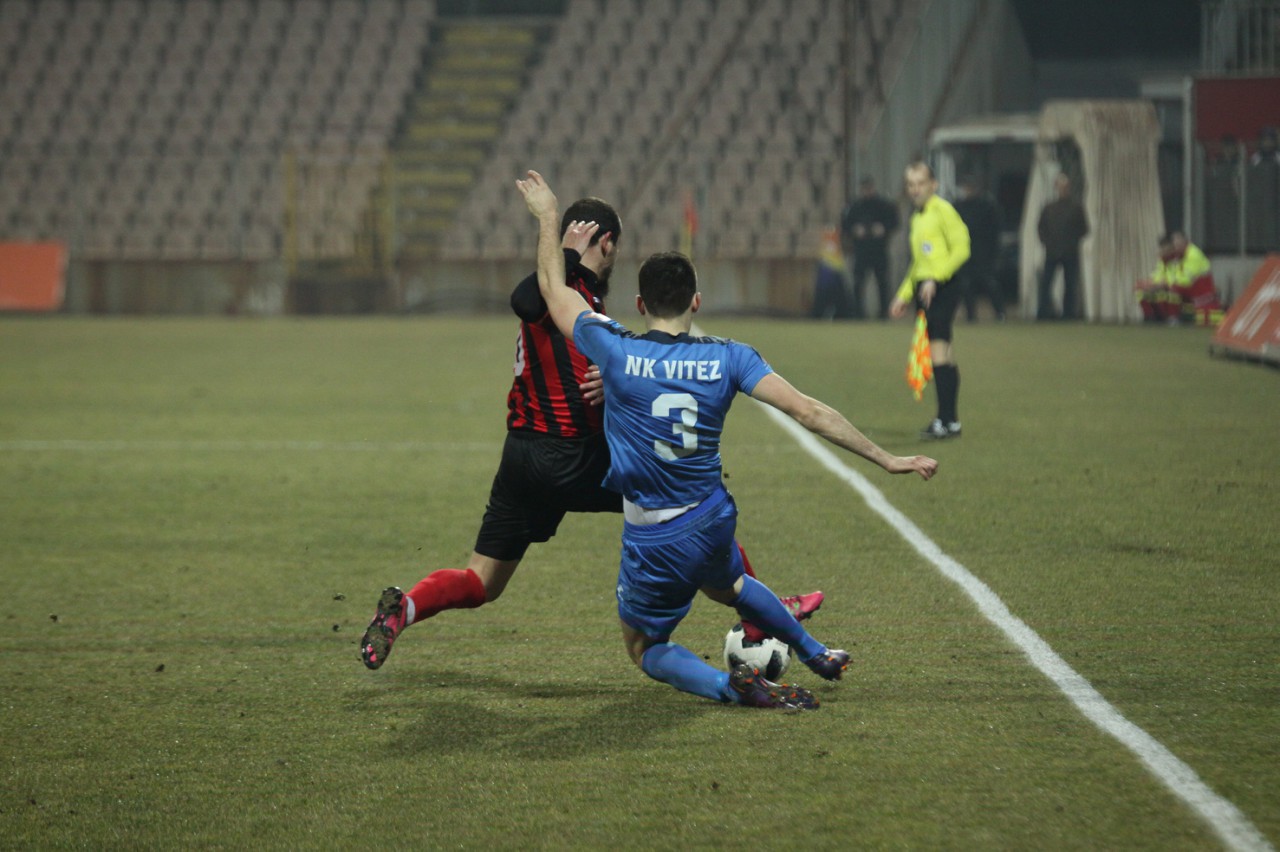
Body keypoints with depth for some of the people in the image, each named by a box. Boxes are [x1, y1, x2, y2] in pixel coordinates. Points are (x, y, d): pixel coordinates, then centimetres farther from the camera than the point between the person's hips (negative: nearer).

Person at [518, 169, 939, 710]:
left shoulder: (616, 353, -15)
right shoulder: (727, 358, -9)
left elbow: (554, 291, 0)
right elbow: (808, 412, -14)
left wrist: (548, 217, 15)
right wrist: (885, 459, -9)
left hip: (653, 542, -4)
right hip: (714, 522, 4)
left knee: (645, 649, 17)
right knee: (726, 584, 40)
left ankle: (729, 685, -9)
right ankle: (814, 654, 55)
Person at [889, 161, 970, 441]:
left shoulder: (942, 210, -6)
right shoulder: (917, 218, 21)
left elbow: (961, 248, -14)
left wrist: (935, 279, -19)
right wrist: (904, 295, 27)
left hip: (942, 288, -9)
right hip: (923, 289, 9)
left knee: (938, 351, -15)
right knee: (943, 354, 9)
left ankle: (947, 421, -16)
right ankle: (951, 421, 12)